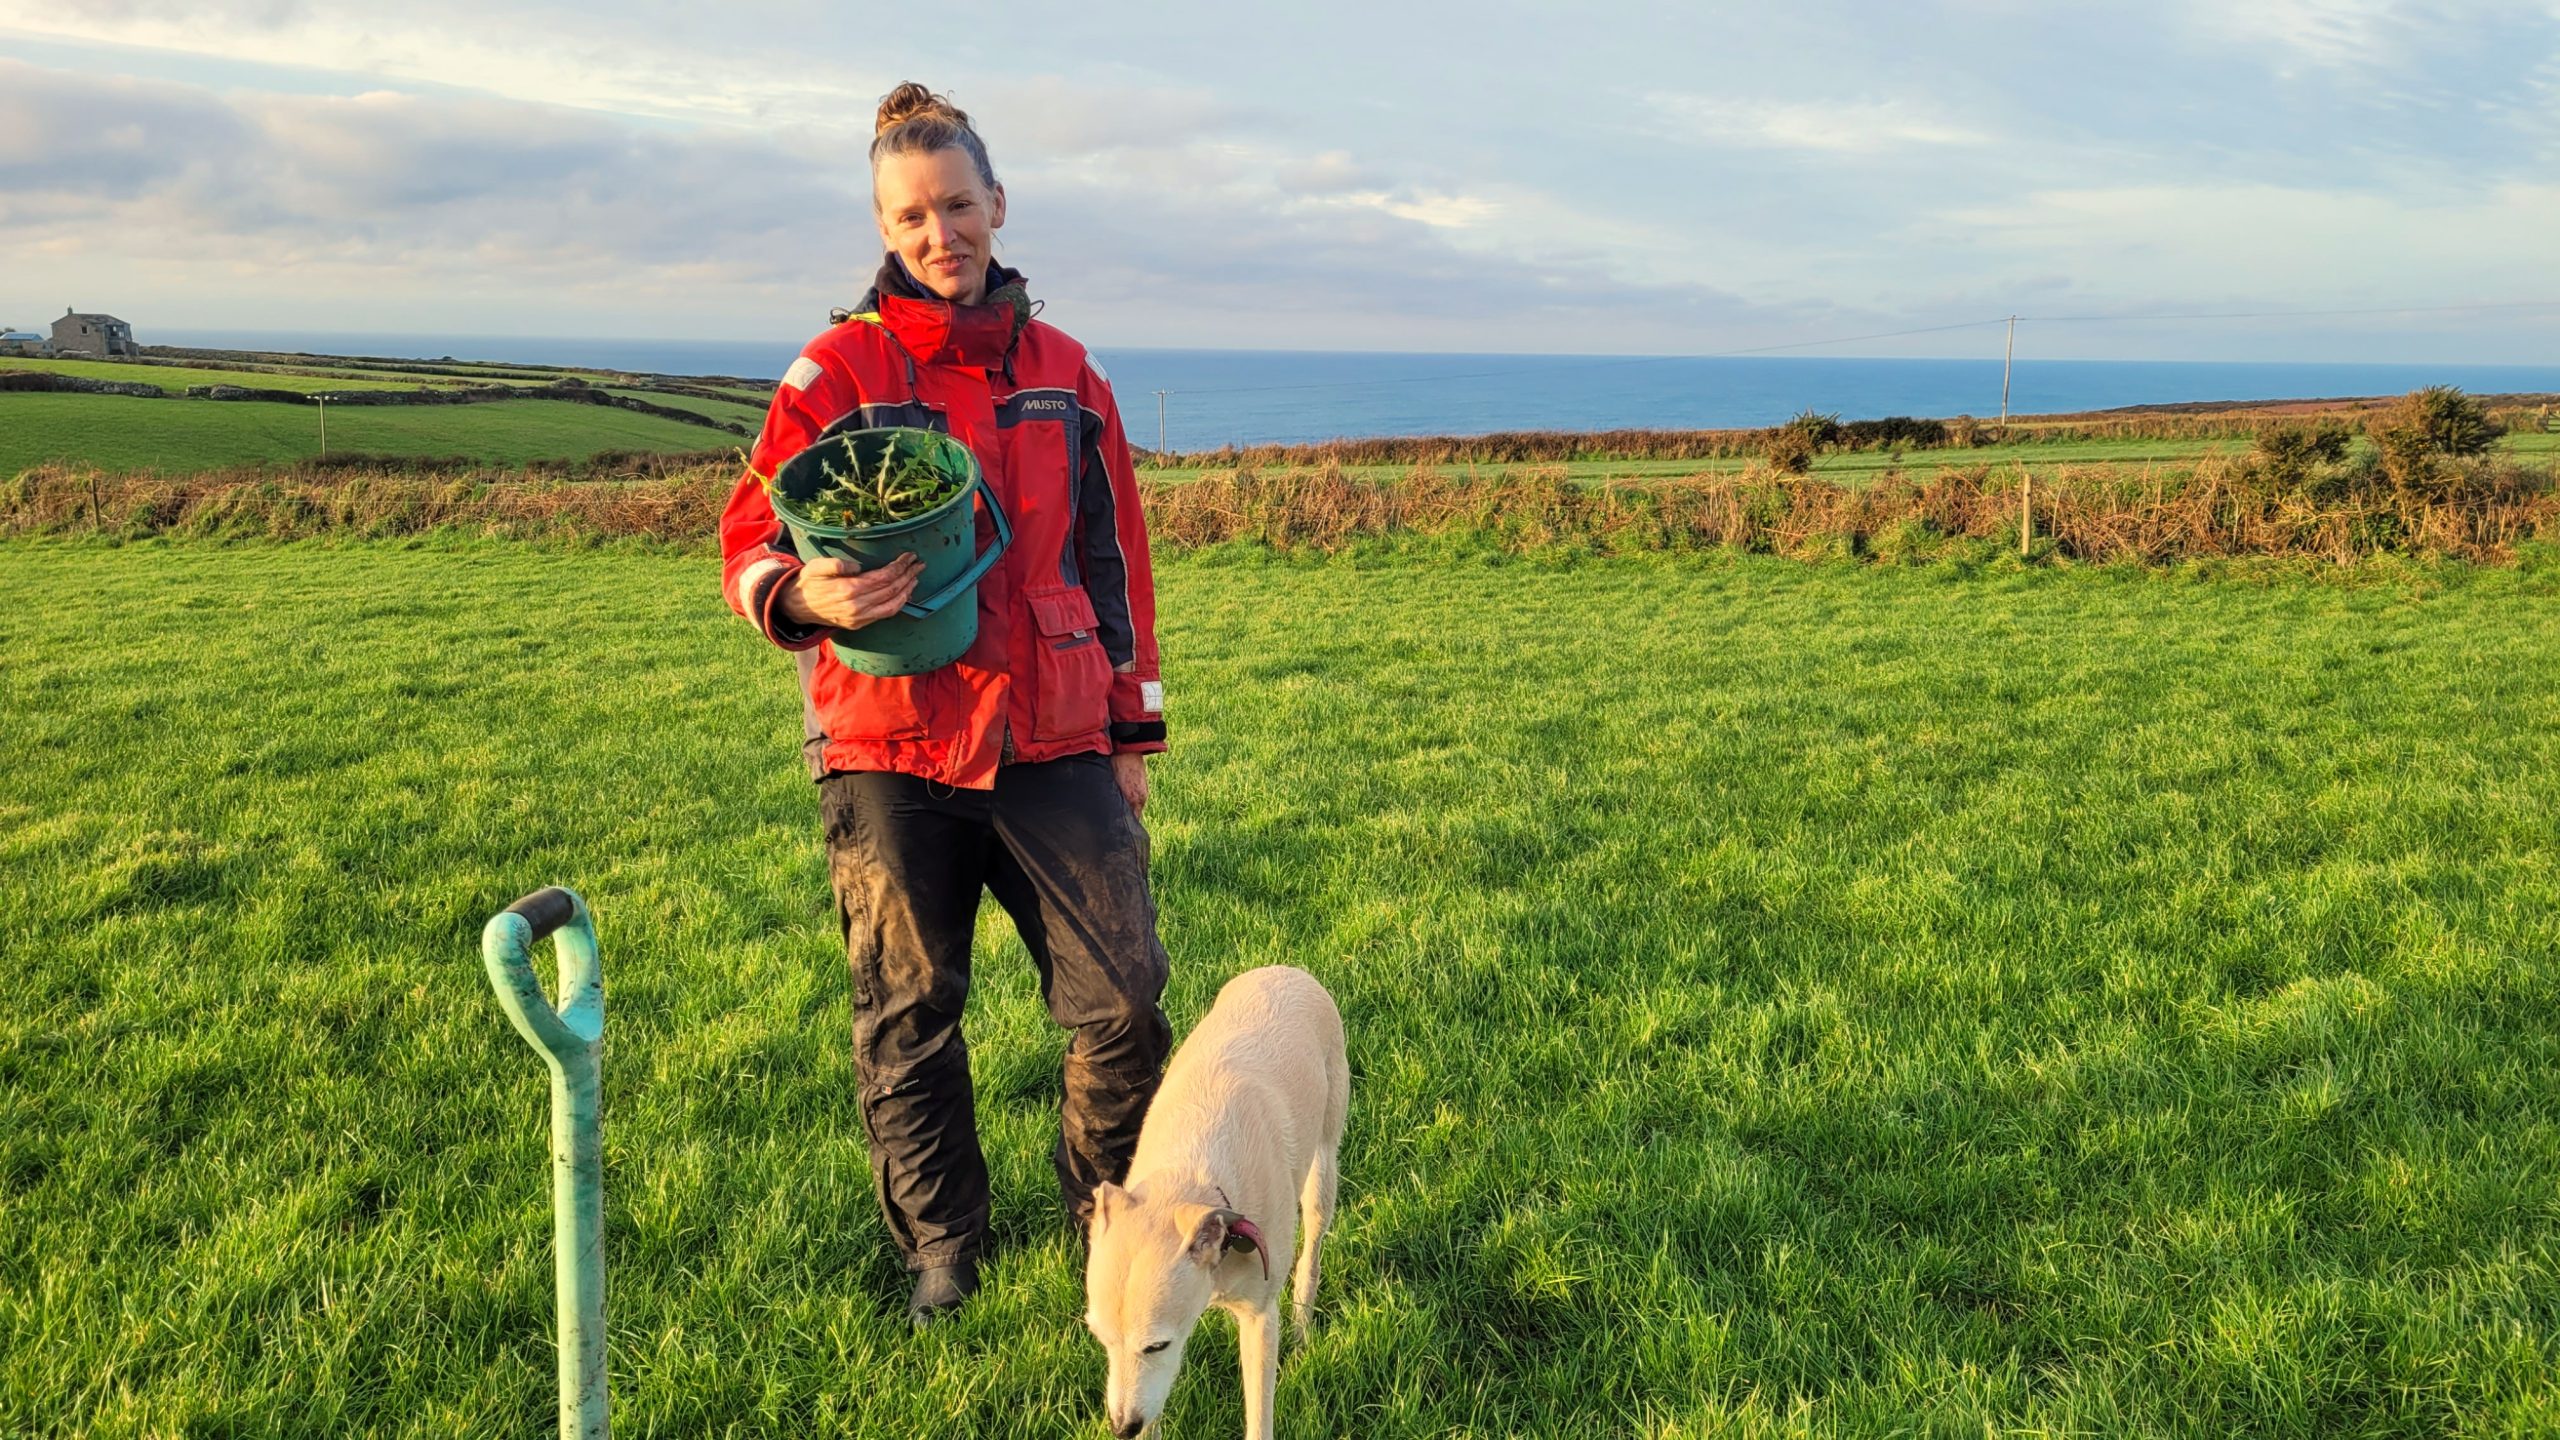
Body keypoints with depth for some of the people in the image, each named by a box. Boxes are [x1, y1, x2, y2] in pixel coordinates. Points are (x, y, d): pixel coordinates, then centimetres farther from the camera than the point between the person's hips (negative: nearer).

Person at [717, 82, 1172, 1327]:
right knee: (906, 1019, 10)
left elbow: (1113, 560, 15)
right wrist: (803, 595, -25)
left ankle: (1112, 1217, 26)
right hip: (891, 755, -2)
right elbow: (748, 539, -1)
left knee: (1126, 999, 0)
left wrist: (1132, 729, 14)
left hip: (1053, 744, 2)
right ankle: (940, 1249, 30)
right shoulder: (836, 372, 0)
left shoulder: (1066, 376, 10)